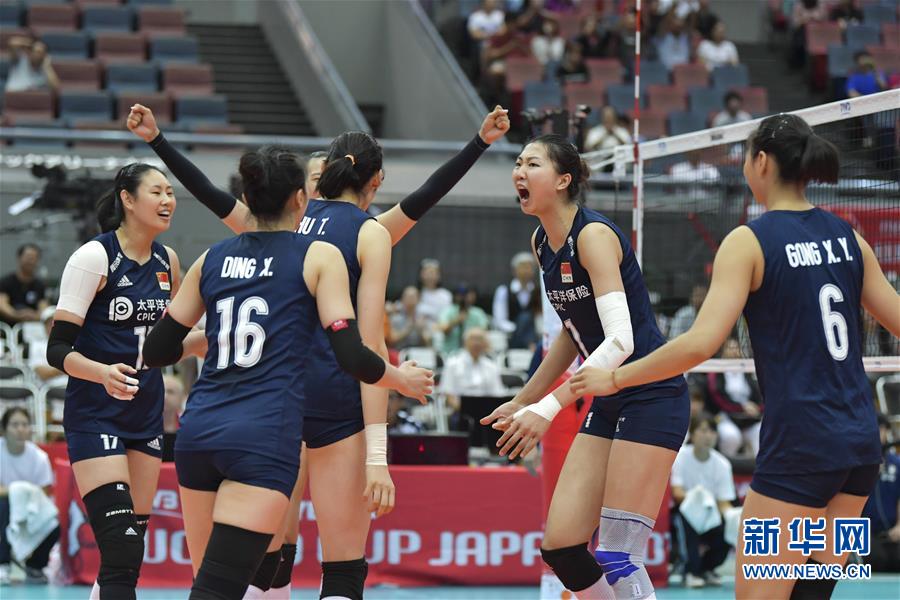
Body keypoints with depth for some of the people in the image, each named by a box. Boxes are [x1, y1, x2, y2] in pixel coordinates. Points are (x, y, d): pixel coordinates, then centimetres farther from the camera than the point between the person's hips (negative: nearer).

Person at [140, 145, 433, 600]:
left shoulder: (213, 259, 13)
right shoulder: (319, 256, 1)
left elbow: (157, 351, 16)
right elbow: (351, 356, -5)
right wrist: (403, 379, 14)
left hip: (199, 429, 5)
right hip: (265, 437, -5)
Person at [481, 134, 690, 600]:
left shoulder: (593, 234, -17)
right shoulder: (541, 243, 8)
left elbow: (620, 341, -27)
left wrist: (549, 407, -32)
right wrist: (522, 402, 24)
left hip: (652, 398, -9)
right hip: (606, 403, 9)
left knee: (616, 555, -12)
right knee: (560, 547, 2)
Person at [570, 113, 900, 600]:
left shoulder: (749, 241, -8)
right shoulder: (847, 237, 9)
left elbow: (700, 343, -16)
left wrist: (614, 378, -6)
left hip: (799, 445, -7)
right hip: (860, 439, 7)